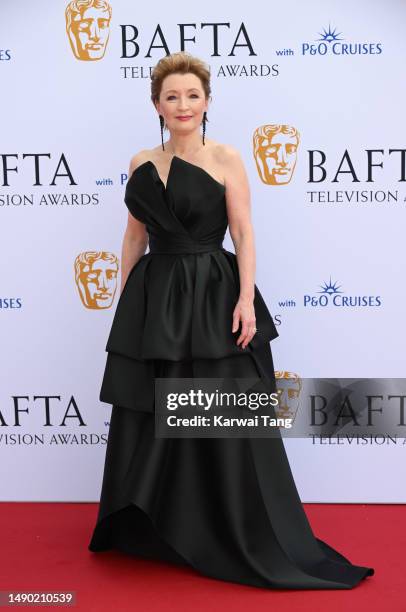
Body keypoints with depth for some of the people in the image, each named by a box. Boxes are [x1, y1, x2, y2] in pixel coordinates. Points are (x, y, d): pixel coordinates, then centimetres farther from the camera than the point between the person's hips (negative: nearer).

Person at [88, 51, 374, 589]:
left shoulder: (226, 159, -2)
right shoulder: (141, 164, 9)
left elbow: (243, 233, -7)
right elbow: (135, 235, 13)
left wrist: (246, 297, -17)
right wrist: (125, 298, 12)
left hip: (214, 295, -4)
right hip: (154, 298, 4)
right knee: (149, 422, 10)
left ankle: (248, 540, 18)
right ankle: (151, 532, 29)